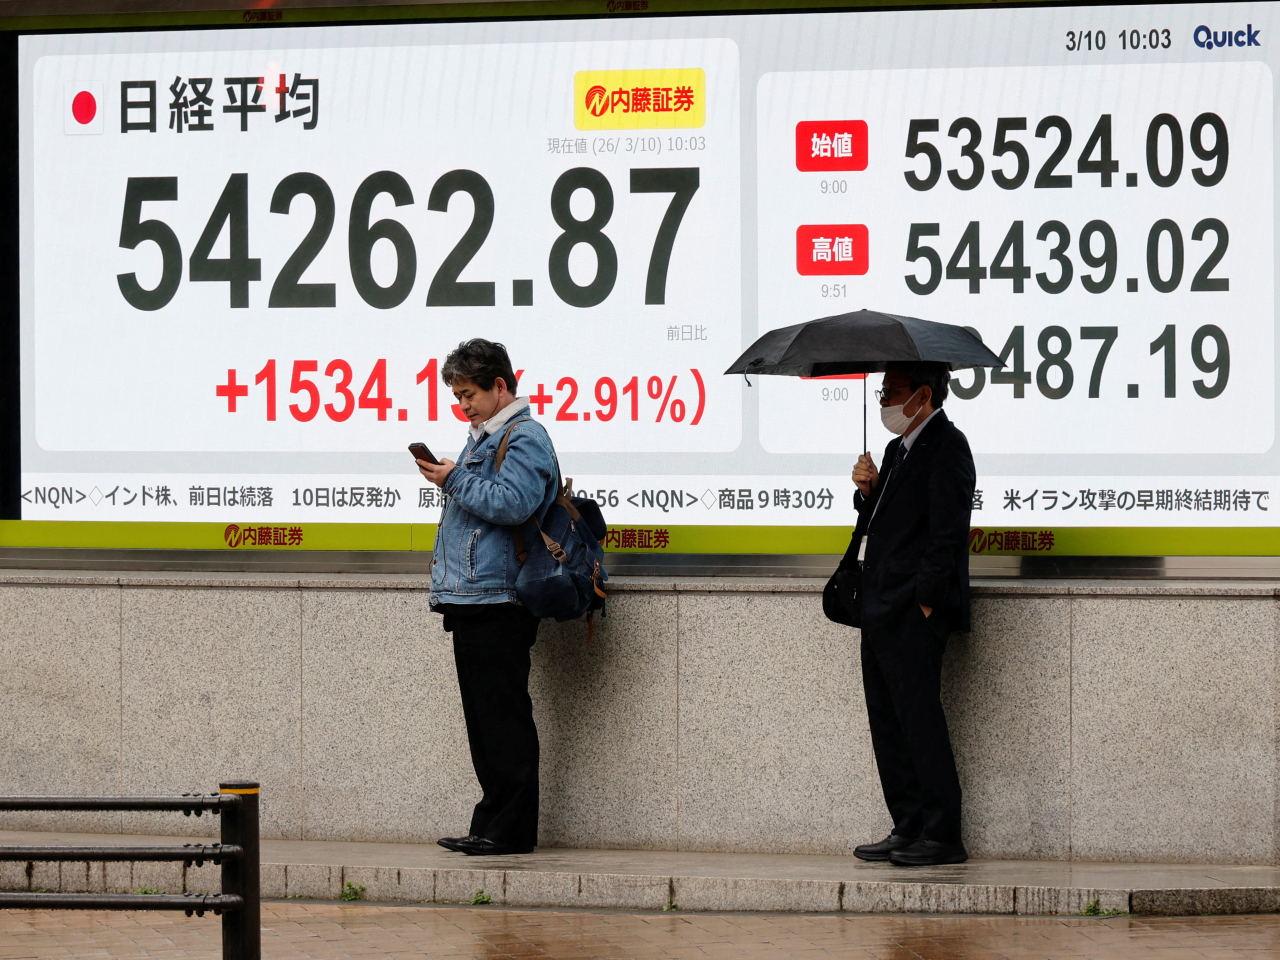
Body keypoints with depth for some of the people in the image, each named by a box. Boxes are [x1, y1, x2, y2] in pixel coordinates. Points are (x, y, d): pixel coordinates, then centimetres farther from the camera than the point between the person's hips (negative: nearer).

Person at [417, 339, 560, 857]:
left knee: (503, 716, -8)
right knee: (482, 716, 11)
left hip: (497, 599, -11)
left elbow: (513, 504, -22)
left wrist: (456, 480, -16)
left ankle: (510, 828, -5)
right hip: (471, 600, 11)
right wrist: (448, 480, 15)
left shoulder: (525, 438, -9)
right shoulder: (484, 436, 22)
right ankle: (492, 824, 15)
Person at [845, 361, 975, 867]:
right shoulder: (899, 448, 20)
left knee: (918, 717, -10)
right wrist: (869, 490, 3)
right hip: (881, 607, 10)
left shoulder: (946, 446, -10)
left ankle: (942, 836, -6)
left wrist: (926, 601, -19)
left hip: (914, 609, -10)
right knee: (887, 719, 11)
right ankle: (908, 827, 17)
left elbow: (947, 531, -16)